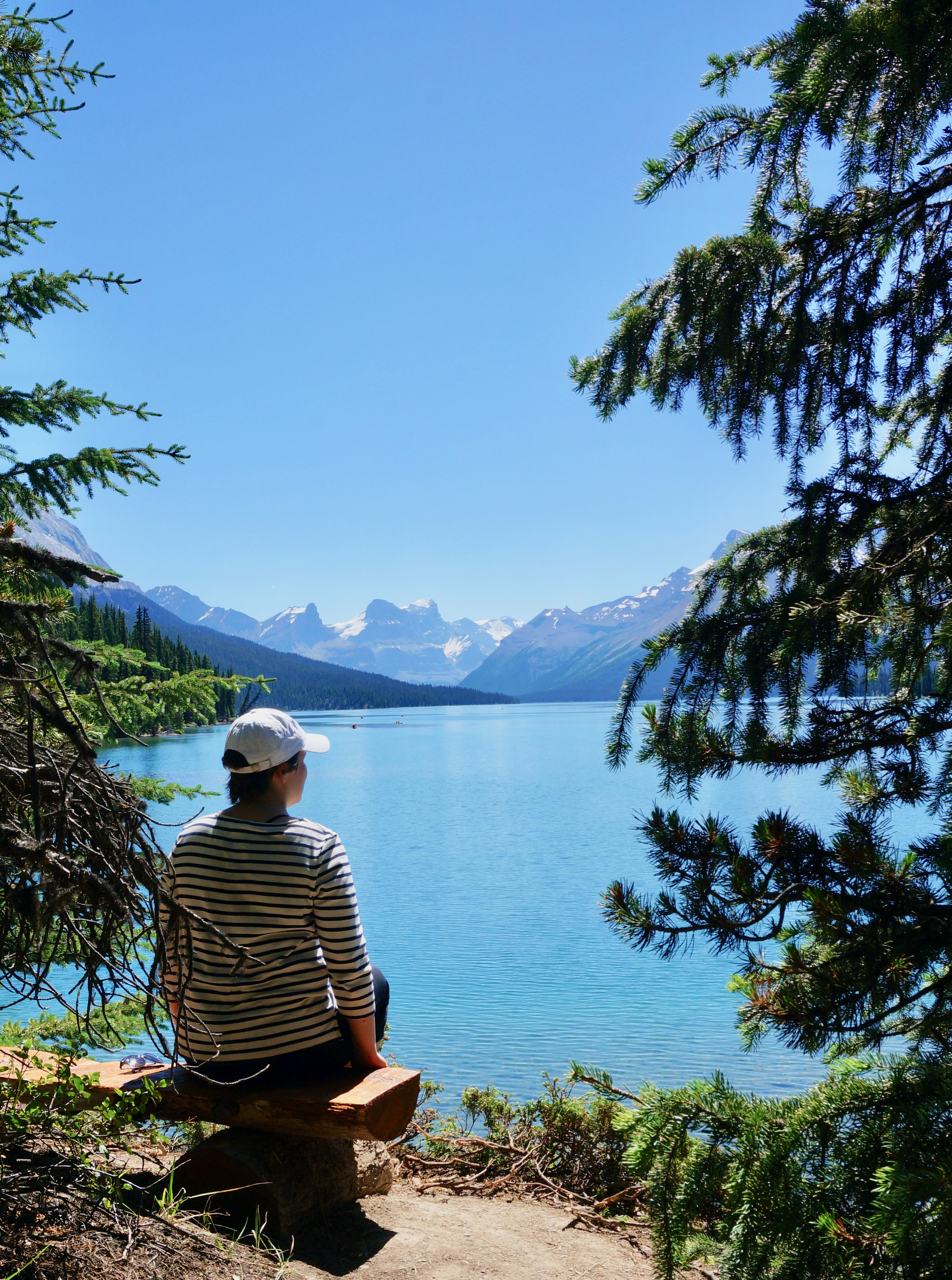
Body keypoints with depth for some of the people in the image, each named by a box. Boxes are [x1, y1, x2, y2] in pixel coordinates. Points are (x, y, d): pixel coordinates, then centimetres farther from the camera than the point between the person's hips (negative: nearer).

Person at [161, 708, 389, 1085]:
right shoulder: (319, 846, -17)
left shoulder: (189, 841, -4)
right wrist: (367, 1053, 3)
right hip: (301, 1056, -5)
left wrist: (188, 1042, 19)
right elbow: (350, 969, -13)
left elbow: (172, 957, 4)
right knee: (375, 982, 27)